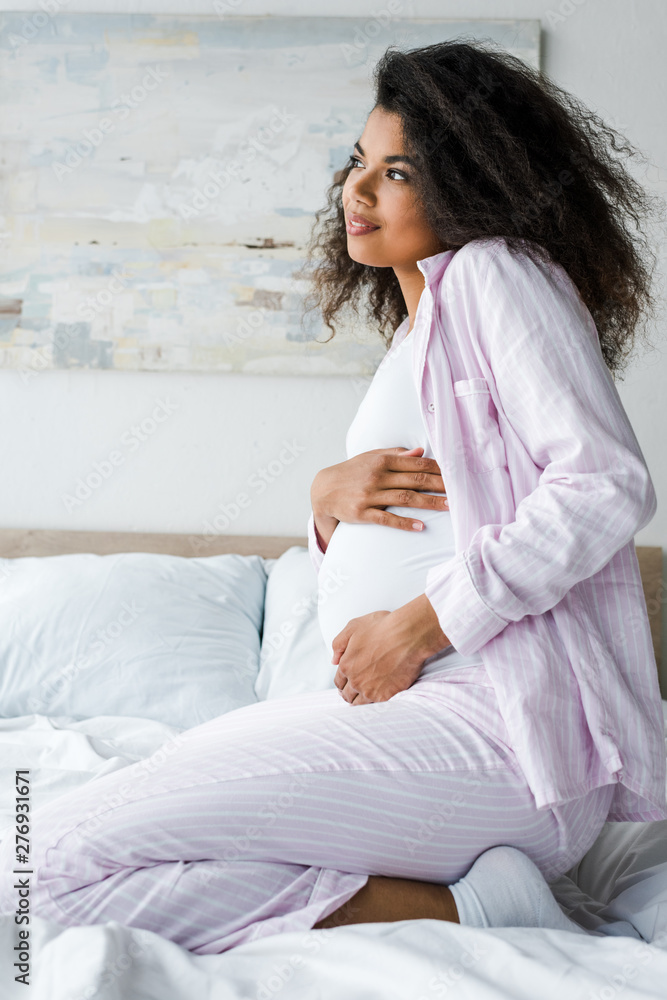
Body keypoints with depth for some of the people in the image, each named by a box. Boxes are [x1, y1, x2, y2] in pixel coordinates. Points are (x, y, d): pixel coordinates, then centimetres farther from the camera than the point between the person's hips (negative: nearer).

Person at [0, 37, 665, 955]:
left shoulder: (497, 272, -2)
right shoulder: (415, 331, 26)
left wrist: (422, 624, -15)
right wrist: (330, 500, 3)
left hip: (494, 732, -10)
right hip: (408, 711, 10)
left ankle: (458, 912, -13)